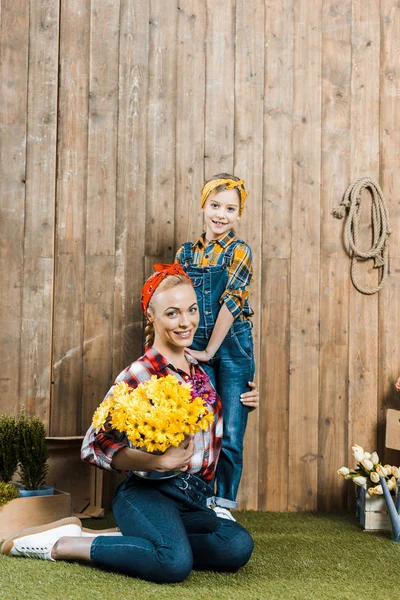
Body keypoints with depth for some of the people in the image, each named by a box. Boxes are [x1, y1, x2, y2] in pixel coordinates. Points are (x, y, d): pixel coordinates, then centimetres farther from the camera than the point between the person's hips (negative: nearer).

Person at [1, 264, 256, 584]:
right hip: (147, 493, -7)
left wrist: (240, 405, 13)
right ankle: (60, 543, -14)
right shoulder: (139, 375, -12)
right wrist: (160, 462, -27)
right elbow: (95, 445, -18)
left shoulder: (196, 367, 10)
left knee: (238, 546, -21)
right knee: (175, 562, -35)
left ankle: (122, 540, -6)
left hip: (195, 498, 7)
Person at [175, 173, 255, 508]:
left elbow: (231, 302, -12)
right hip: (196, 350, 3)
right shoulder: (186, 253, 8)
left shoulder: (239, 252, -4)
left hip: (232, 349, -3)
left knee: (231, 437, 0)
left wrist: (210, 351, -13)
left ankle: (225, 506, 13)